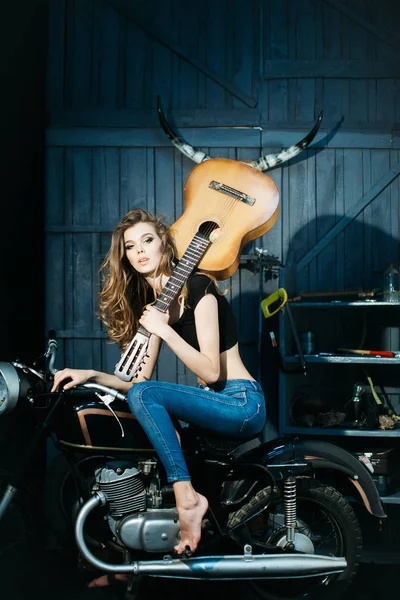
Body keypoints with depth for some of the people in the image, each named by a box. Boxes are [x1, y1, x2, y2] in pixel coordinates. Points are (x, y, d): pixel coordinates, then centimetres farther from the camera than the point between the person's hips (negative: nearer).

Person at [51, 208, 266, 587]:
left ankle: (187, 498, -19)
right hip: (211, 403, 8)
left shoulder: (197, 288, -12)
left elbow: (211, 372, -18)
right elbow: (139, 379, 7)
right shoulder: (148, 302, 10)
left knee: (144, 396, -24)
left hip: (242, 403, -8)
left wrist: (164, 330, -22)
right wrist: (89, 375, -6)